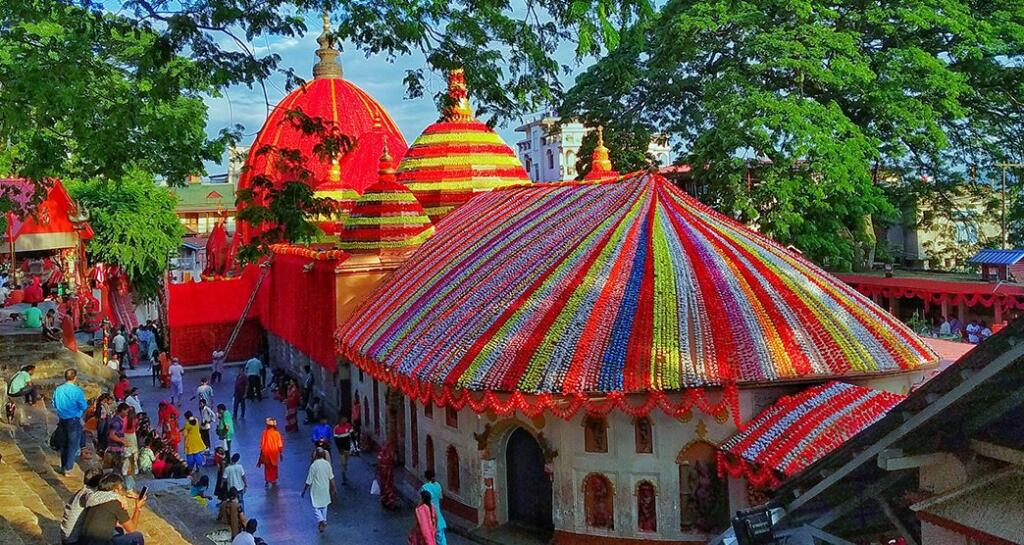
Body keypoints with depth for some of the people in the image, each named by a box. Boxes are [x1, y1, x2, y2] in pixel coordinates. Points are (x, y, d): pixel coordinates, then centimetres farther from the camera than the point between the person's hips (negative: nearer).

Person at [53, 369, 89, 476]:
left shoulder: (58, 390, -2)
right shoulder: (77, 391, -19)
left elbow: (54, 405, 9)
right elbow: (84, 407, -14)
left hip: (62, 420, 6)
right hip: (74, 421, -6)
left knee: (63, 444, 19)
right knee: (73, 445, 3)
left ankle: (63, 467, 28)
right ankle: (68, 469, 2)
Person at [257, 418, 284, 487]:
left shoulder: (265, 432, -11)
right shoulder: (277, 433, -11)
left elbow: (262, 443, -7)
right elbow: (280, 445, -8)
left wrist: (261, 452, 5)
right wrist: (281, 453, 2)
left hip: (266, 452, 0)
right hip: (274, 452, 0)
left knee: (267, 467, 13)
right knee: (274, 466, 18)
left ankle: (267, 481, 9)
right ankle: (274, 480, 25)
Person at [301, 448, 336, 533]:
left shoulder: (313, 465, -20)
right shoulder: (327, 464, -6)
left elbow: (309, 481, -16)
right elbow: (331, 478, 4)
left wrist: (303, 491, -5)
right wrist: (332, 489, 17)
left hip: (316, 490, -5)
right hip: (325, 489, 5)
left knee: (316, 507, 5)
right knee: (324, 506, 21)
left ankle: (321, 520, -15)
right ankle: (324, 521, 29)